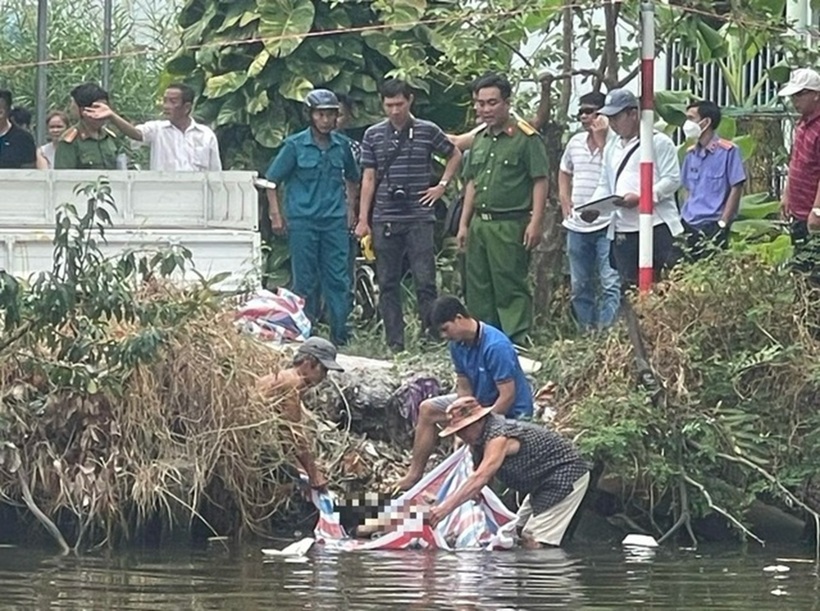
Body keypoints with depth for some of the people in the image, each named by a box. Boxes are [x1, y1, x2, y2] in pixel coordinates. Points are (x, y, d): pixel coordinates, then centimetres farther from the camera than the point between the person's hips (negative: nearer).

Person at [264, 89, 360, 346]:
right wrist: (276, 216, -2)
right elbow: (272, 181, 3)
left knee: (338, 278, -2)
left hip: (335, 221, 2)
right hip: (303, 221, -2)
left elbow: (352, 178, 24)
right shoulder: (295, 145, -1)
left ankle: (340, 336, 0)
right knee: (305, 281, 2)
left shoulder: (342, 145, 7)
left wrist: (350, 209, 16)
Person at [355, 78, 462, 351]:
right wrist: (363, 219, 3)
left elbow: (455, 156, 18)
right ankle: (395, 342, 8)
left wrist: (442, 186, 6)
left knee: (425, 280, -7)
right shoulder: (373, 135, 7)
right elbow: (368, 179, 8)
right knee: (388, 284, 4)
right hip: (385, 220, 2)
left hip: (419, 217, -2)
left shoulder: (428, 131, 2)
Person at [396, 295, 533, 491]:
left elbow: (508, 396, -29)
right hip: (479, 401, 9)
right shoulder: (458, 344, -5)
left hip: (511, 412, -9)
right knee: (427, 410, 8)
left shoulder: (495, 346, -30)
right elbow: (464, 388, -2)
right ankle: (415, 475, 13)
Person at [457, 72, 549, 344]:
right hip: (479, 224, 8)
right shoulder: (480, 141, 16)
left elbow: (540, 181, -10)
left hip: (510, 225, -8)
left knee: (511, 289, -8)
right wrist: (464, 224, 18)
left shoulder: (526, 138, -8)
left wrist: (535, 222, -17)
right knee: (478, 289, 11)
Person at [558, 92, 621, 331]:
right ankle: (586, 333, 21)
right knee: (579, 286, 13)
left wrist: (601, 139, -21)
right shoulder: (575, 142, 12)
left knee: (610, 284, -12)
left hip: (606, 225, -7)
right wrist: (565, 201, 15)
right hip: (577, 226, 7)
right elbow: (564, 173, 28)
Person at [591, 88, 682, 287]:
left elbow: (672, 179, -9)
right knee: (627, 284, 5)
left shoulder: (659, 142, -2)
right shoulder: (611, 148, 20)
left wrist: (640, 197, -20)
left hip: (656, 227, -6)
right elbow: (605, 186, 21)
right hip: (622, 231, 6)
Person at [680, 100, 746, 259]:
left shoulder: (728, 151, -6)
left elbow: (736, 189, -7)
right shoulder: (691, 153, 14)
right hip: (690, 225, 6)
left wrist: (722, 223, -12)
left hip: (712, 226, -6)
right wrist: (683, 219, 9)